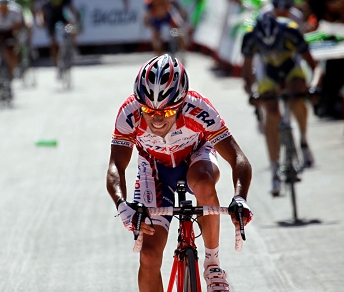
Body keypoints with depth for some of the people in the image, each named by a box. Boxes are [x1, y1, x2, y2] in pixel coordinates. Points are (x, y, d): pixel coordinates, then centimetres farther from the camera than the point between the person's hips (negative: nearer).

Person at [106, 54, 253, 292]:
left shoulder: (198, 110, -34)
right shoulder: (130, 114, -32)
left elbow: (238, 159, -37)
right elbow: (116, 168, -37)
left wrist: (240, 199, -56)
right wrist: (123, 205, -57)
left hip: (196, 157, -1)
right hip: (155, 167, 1)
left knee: (203, 183, -39)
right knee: (149, 254, -12)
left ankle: (213, 261, -19)